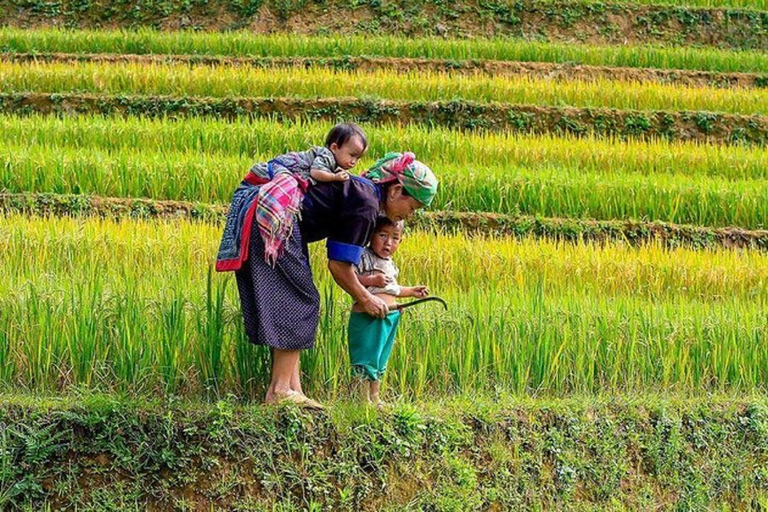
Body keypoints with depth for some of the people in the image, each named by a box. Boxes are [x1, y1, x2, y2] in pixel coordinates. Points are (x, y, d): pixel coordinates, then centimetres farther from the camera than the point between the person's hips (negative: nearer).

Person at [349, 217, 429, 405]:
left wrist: (412, 291, 22)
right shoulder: (363, 257, -12)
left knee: (380, 361, 18)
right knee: (366, 359, -5)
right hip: (367, 317, -9)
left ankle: (375, 397, 28)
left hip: (389, 318, 9)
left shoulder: (390, 264, 15)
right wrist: (372, 280, -25)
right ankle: (365, 398, 1)